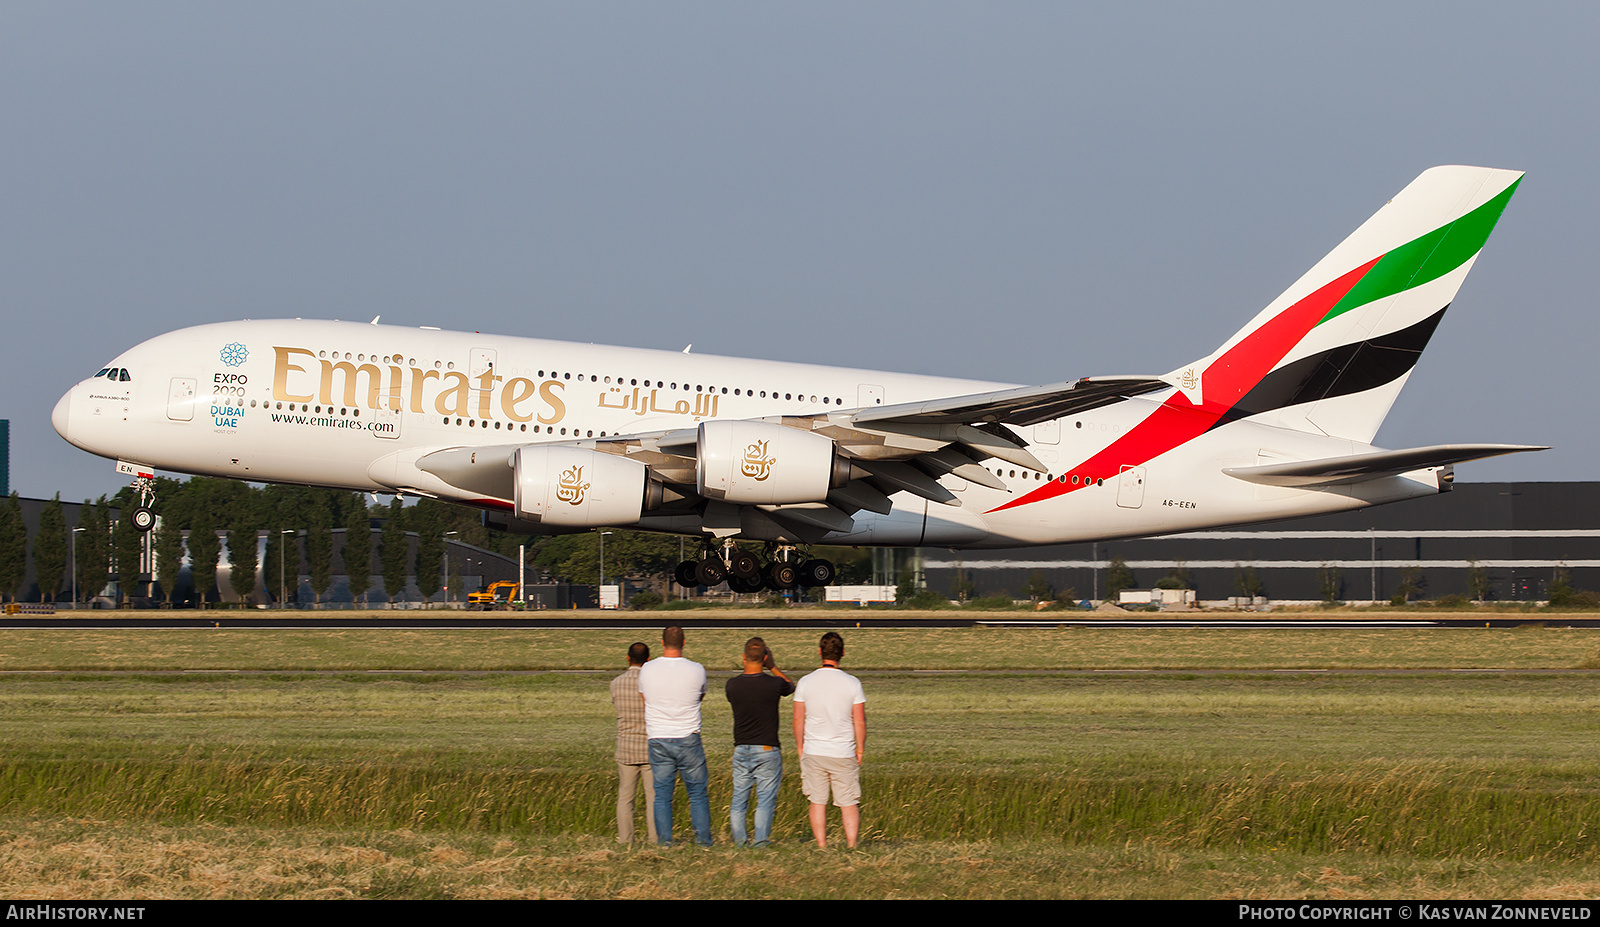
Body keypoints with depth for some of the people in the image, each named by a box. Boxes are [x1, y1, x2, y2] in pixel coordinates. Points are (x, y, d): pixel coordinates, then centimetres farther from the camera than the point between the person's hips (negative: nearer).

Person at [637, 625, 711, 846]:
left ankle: (664, 841, 4)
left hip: (658, 741, 1)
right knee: (698, 793, 8)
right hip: (688, 740, -1)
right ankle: (703, 838, 8)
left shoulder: (648, 670, -3)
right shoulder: (696, 670, -7)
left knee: (662, 794, 6)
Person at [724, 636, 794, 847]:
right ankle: (762, 840, -3)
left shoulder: (733, 685, -6)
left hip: (741, 749, 3)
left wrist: (747, 667, 17)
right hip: (767, 749, -3)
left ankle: (739, 839, 12)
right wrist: (774, 667, 17)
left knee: (739, 798, 12)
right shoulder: (774, 684, -12)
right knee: (766, 799, 1)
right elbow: (791, 686, 12)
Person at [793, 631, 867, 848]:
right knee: (849, 804, 5)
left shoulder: (806, 683, -2)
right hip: (843, 754, -1)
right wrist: (860, 749, 9)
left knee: (817, 802, 8)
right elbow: (860, 721, -3)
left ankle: (821, 847, 8)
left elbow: (798, 720, 2)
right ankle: (851, 846, -1)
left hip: (813, 752, 1)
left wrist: (800, 748, 14)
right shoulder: (852, 683, -6)